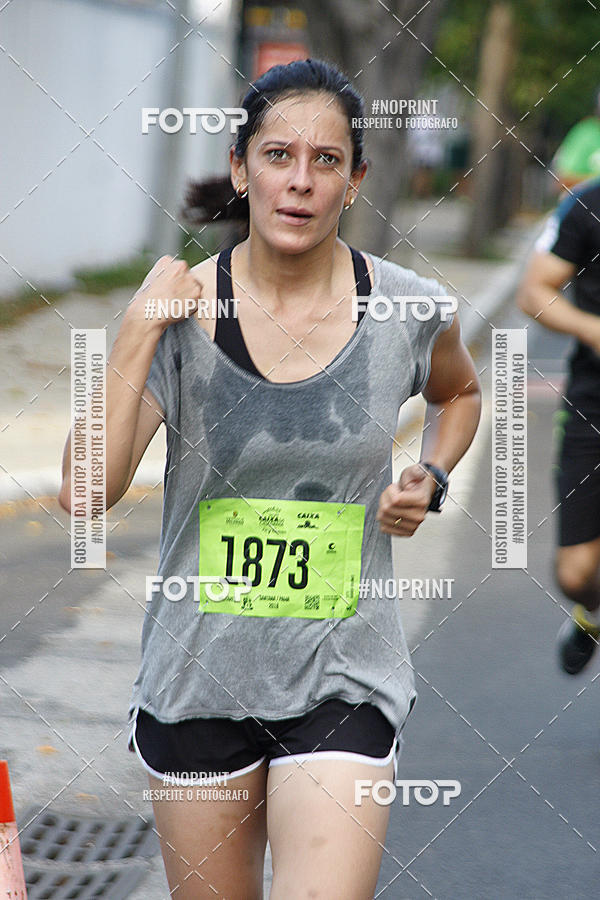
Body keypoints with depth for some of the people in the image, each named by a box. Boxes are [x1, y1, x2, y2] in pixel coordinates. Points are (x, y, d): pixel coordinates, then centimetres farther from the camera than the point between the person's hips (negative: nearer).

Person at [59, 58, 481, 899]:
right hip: (198, 675, 1)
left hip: (343, 679, -1)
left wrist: (430, 481, 1)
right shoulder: (181, 307, -7)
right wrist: (140, 335, -22)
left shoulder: (409, 309, -4)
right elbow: (86, 491, -17)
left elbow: (459, 393, 21)